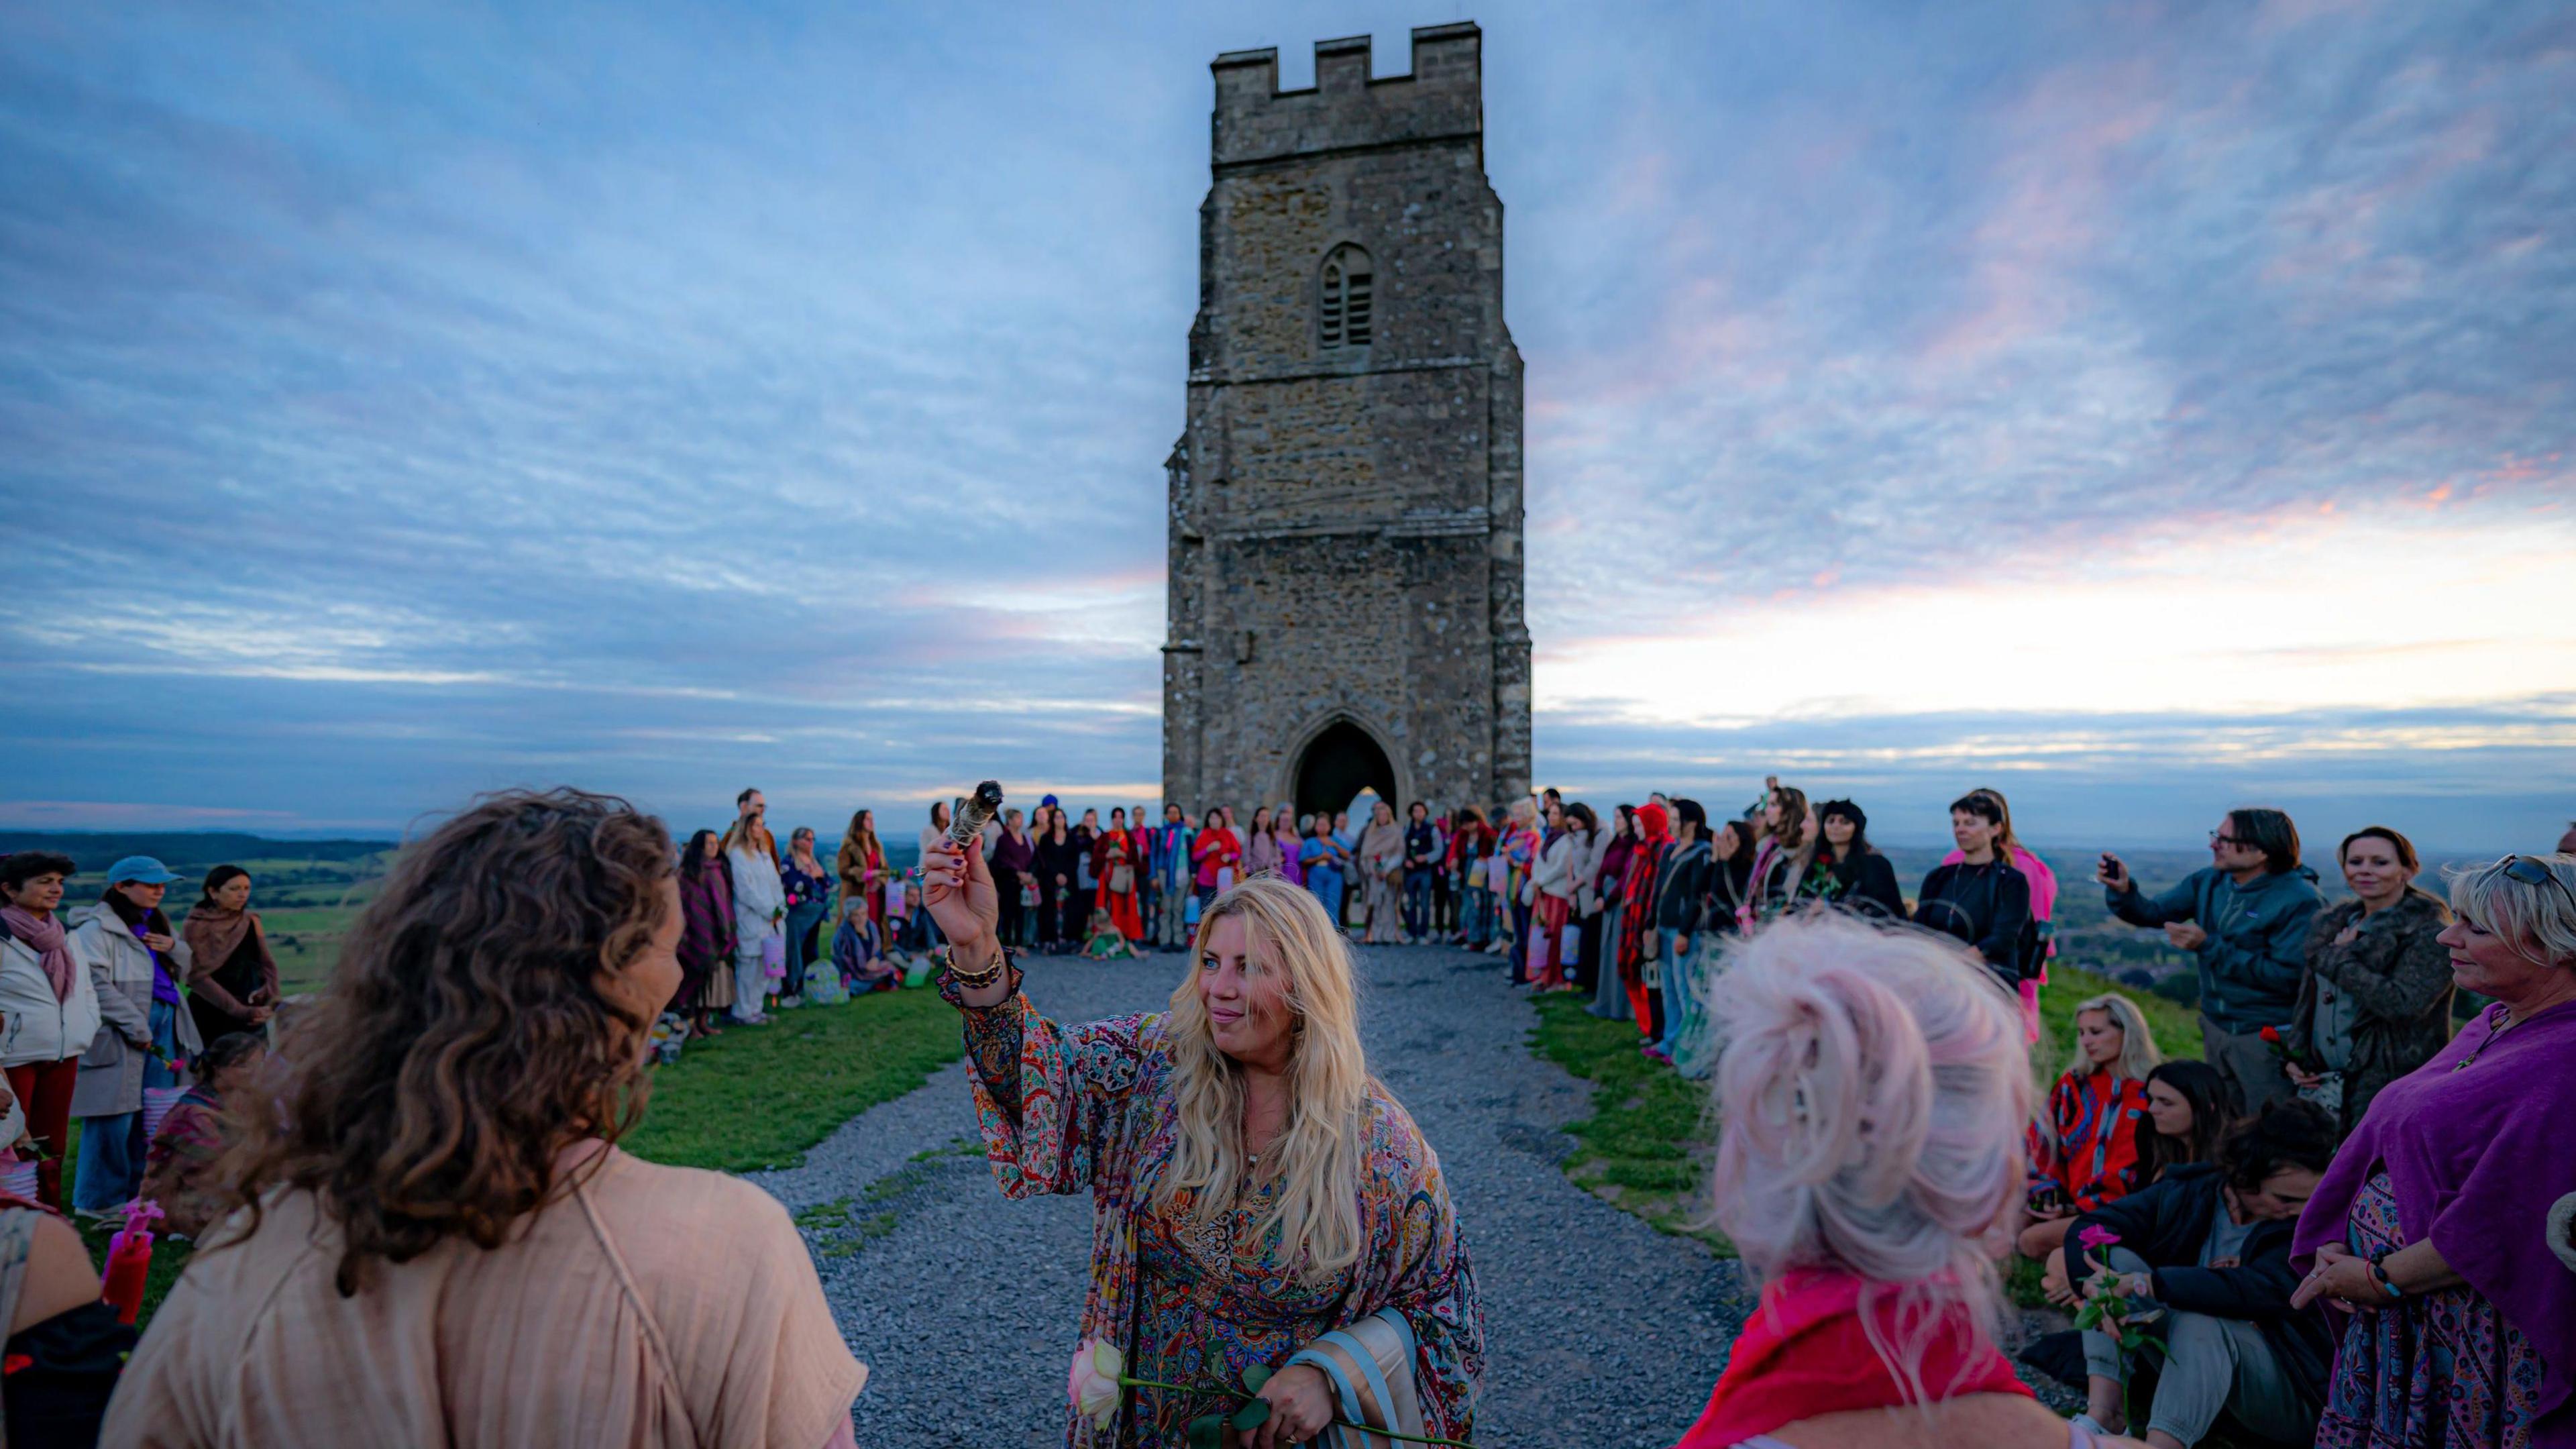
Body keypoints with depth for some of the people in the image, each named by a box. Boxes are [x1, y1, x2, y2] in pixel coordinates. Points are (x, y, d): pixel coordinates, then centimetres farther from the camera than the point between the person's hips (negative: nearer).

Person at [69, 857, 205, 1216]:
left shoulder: (156, 924, 18)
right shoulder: (97, 928, -7)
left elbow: (184, 972, 24)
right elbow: (96, 984, -15)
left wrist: (175, 948, 1)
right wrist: (136, 1027, -16)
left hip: (163, 1025, 8)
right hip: (117, 1034, -8)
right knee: (116, 1115, -5)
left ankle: (139, 1191, 20)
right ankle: (99, 1200, 8)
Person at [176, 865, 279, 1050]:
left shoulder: (251, 922, 7)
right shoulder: (195, 927, -6)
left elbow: (267, 964, 9)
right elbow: (198, 976, -11)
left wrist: (271, 1002, -9)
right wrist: (241, 1011, -17)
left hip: (251, 1012, 4)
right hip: (210, 1014, -4)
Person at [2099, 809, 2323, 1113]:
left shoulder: (2300, 900, -18)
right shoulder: (2209, 881, 2)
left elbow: (2287, 977, -24)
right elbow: (2153, 913, 0)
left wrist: (2209, 946, -23)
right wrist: (2122, 891, -21)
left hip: (2267, 1037, -6)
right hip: (2215, 1028, 6)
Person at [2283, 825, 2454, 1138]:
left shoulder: (2428, 932, -9)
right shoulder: (2331, 923, 11)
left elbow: (2404, 1004, -23)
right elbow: (2306, 998, 16)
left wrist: (2338, 959, -14)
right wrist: (2291, 1056, 5)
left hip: (2388, 1088, -6)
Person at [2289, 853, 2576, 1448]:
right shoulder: (2493, 1023, 7)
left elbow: (2501, 1225, -23)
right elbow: (2379, 1143, 9)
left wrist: (2379, 1278, -13)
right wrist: (2334, 1251, 1)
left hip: (2480, 1339, -8)